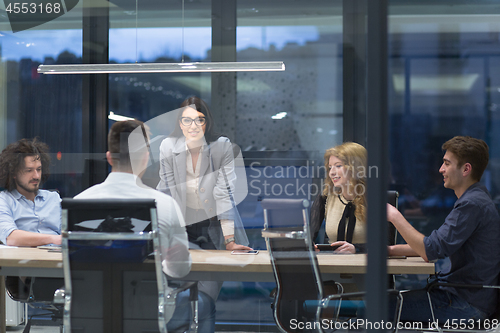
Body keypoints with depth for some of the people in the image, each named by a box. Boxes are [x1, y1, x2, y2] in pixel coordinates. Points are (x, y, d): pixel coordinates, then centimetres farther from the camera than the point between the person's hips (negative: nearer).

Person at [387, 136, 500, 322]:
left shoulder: (473, 204, -20)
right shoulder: (473, 199, 17)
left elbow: (431, 251, -23)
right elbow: (437, 246, 20)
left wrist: (394, 216, -14)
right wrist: (391, 250, 9)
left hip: (468, 305, -11)